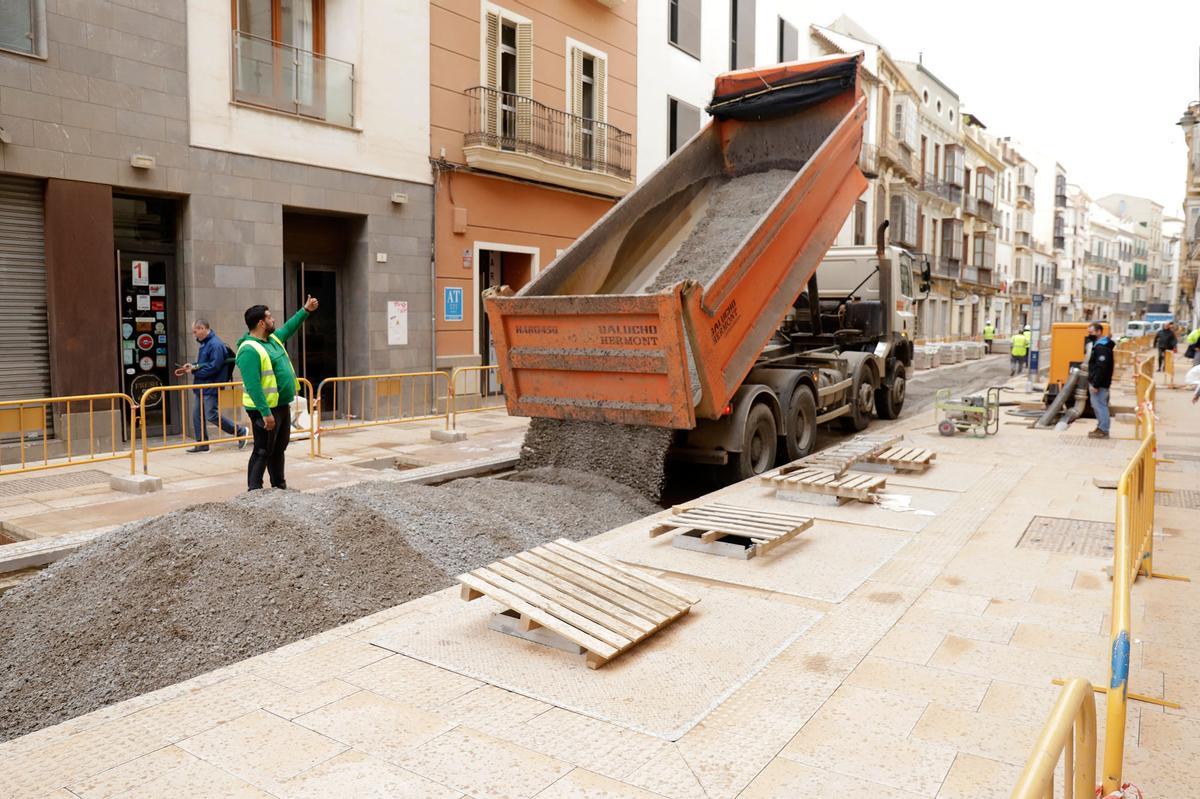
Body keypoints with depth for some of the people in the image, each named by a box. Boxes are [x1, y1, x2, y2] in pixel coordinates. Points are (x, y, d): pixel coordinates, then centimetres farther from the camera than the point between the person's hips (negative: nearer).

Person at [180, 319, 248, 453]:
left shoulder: (215, 344, -17)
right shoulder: (205, 343, 15)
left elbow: (213, 367, -23)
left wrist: (194, 370, -16)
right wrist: (192, 366, 6)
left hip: (211, 388, -10)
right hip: (202, 388, 10)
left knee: (212, 415, -9)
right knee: (197, 415, 9)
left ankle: (240, 431, 3)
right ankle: (202, 444, 16)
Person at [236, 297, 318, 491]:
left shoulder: (273, 339, 9)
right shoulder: (249, 350, -20)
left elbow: (288, 328, 32)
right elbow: (252, 386, -26)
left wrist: (305, 311, 32)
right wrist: (265, 413, -28)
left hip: (282, 406, 10)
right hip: (266, 410, -10)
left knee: (279, 449, 18)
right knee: (262, 453, -5)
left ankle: (280, 487, 28)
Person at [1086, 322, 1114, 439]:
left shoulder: (1102, 347, -19)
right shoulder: (1097, 344, 15)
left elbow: (1101, 368, -25)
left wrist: (1095, 384, -24)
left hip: (1099, 383, -11)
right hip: (1094, 381, 11)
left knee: (1100, 405, -4)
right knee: (1097, 405, 17)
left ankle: (1103, 430, 2)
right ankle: (1101, 427, 25)